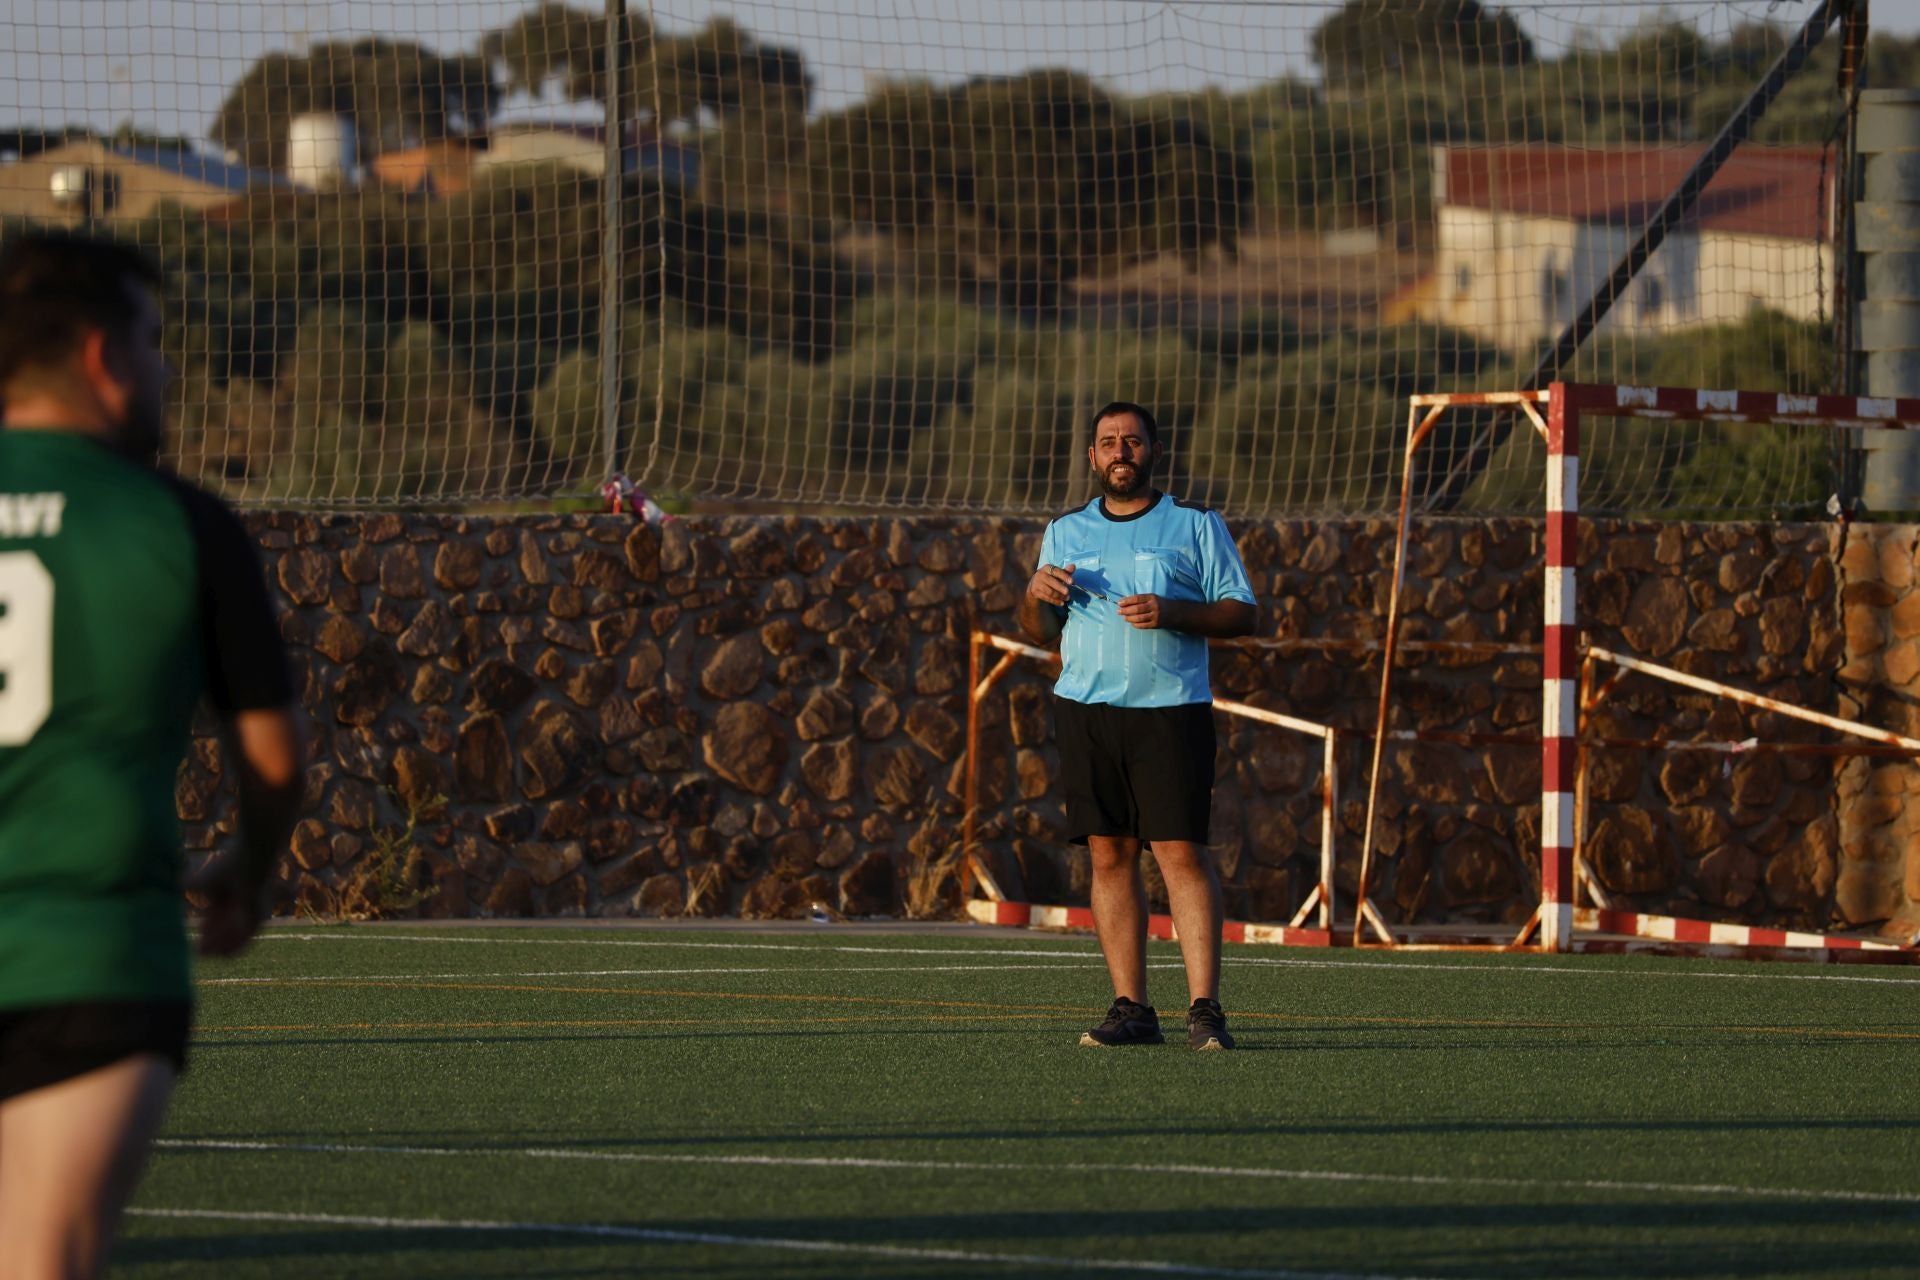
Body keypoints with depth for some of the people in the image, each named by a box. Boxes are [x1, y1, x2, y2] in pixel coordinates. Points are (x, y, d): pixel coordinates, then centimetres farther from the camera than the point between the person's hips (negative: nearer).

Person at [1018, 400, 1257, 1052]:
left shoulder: (1197, 526, 6)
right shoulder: (1066, 533, 16)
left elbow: (1243, 612, 1)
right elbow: (1040, 633, 17)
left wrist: (1172, 612, -14)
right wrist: (1036, 595, -5)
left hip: (1171, 711, -4)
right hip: (1086, 708, 4)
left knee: (1182, 852, -11)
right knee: (1109, 855, 1)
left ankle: (1205, 1010, -14)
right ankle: (1131, 1009, 4)